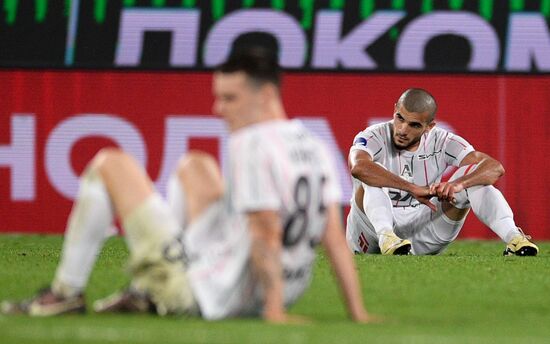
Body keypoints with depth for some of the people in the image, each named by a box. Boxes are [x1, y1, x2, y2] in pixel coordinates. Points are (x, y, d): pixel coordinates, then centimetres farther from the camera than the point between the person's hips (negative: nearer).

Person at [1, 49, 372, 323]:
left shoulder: (252, 145, -19)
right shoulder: (315, 147, 4)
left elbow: (267, 234, -24)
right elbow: (335, 235, 2)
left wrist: (274, 310, -25)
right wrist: (357, 311, 1)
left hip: (205, 295, -8)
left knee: (109, 165, 4)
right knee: (194, 166, 30)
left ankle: (66, 292, 10)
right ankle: (150, 296, 30)